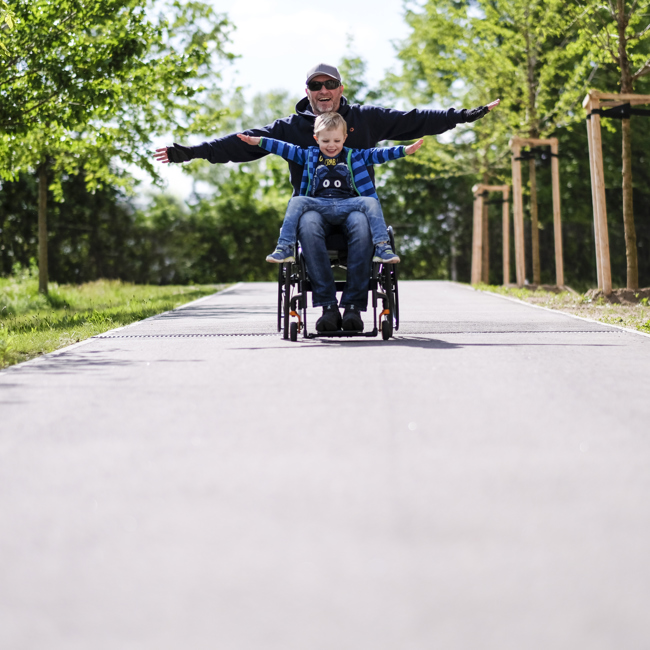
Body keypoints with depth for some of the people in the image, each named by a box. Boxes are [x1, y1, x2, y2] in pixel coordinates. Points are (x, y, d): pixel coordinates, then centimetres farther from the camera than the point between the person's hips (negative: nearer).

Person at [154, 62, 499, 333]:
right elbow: (243, 143, 2)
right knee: (308, 225, -35)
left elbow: (413, 121, 9)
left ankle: (354, 305, -33)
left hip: (356, 202, 0)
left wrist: (464, 115, 3)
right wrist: (192, 152, -9)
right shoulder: (291, 127, 9)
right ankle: (327, 305, -34)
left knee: (362, 223, -35)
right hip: (313, 205, 0)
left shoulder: (365, 118, 10)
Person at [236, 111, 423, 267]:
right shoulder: (310, 156, 17)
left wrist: (405, 150, -1)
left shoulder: (353, 156, 16)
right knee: (296, 202, -26)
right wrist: (258, 141, 8)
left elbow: (376, 154, 10)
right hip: (318, 204, 0)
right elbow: (287, 149, 15)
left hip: (347, 204, 0)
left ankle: (382, 248, -30)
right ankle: (284, 249, -31)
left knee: (371, 202, -26)